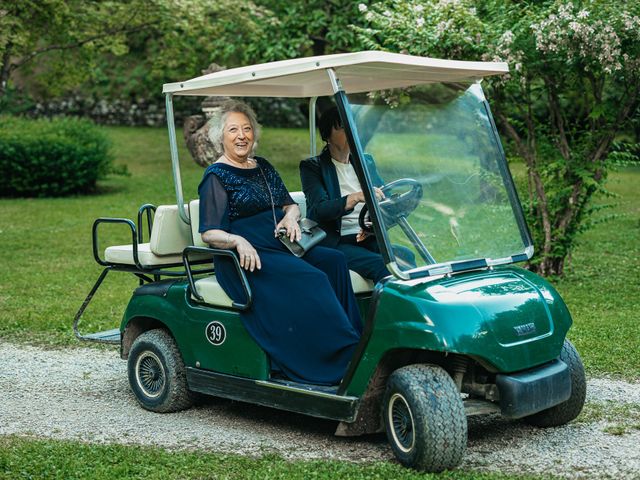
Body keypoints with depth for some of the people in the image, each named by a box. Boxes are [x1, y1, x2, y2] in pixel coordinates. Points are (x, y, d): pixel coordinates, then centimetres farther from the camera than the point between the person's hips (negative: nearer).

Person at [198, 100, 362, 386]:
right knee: (310, 280, -29)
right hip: (248, 257, -7)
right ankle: (344, 357, -29)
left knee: (333, 261, -19)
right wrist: (238, 241, -27)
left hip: (281, 247, 7)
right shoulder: (216, 176, -1)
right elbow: (209, 233, -8)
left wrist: (290, 216, -2)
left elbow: (290, 204, 23)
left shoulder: (263, 167, 19)